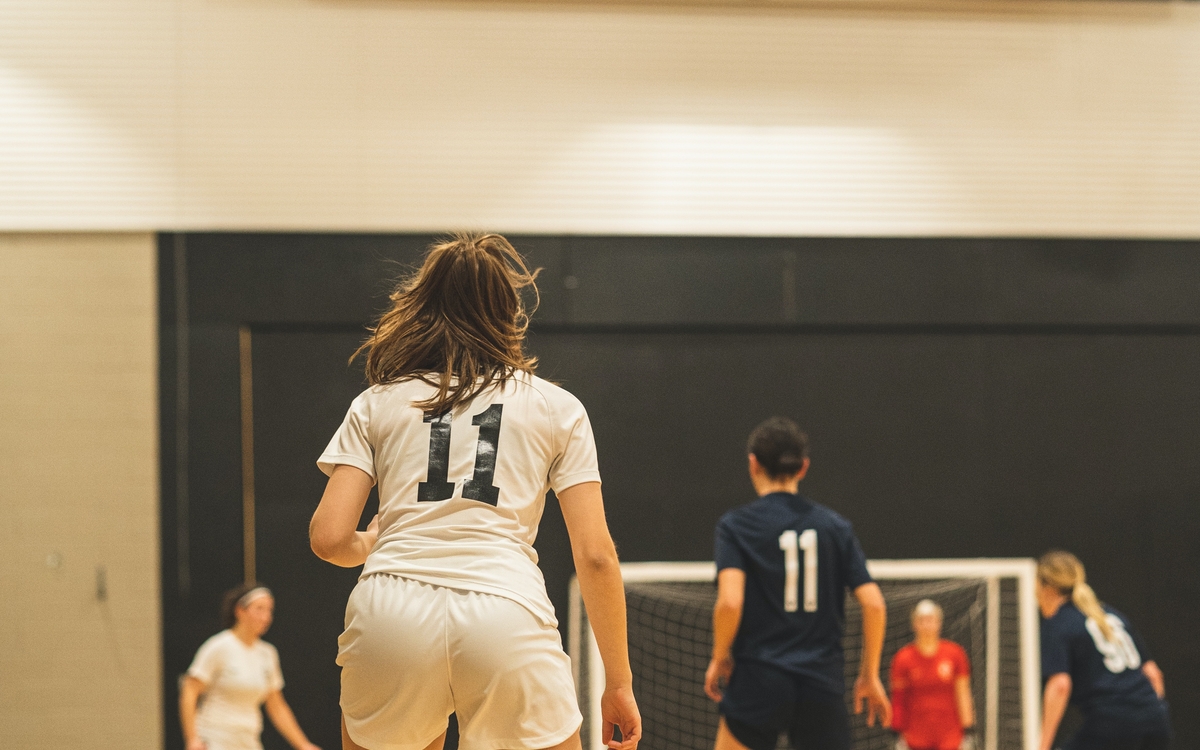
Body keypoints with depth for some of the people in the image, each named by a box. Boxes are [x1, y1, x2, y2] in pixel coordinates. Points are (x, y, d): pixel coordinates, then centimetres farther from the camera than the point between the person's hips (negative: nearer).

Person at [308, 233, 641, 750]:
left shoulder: (376, 403, 18)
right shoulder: (558, 409, 17)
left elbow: (329, 538, 8)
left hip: (390, 610, 1)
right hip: (507, 612, -1)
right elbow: (595, 554, 9)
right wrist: (618, 683, 15)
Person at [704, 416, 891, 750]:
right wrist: (870, 674, 9)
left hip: (757, 684, -2)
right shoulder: (835, 526, 7)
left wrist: (719, 658, 1)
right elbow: (873, 603, 0)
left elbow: (730, 601, -15)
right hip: (823, 684, 2)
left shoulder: (736, 525, -2)